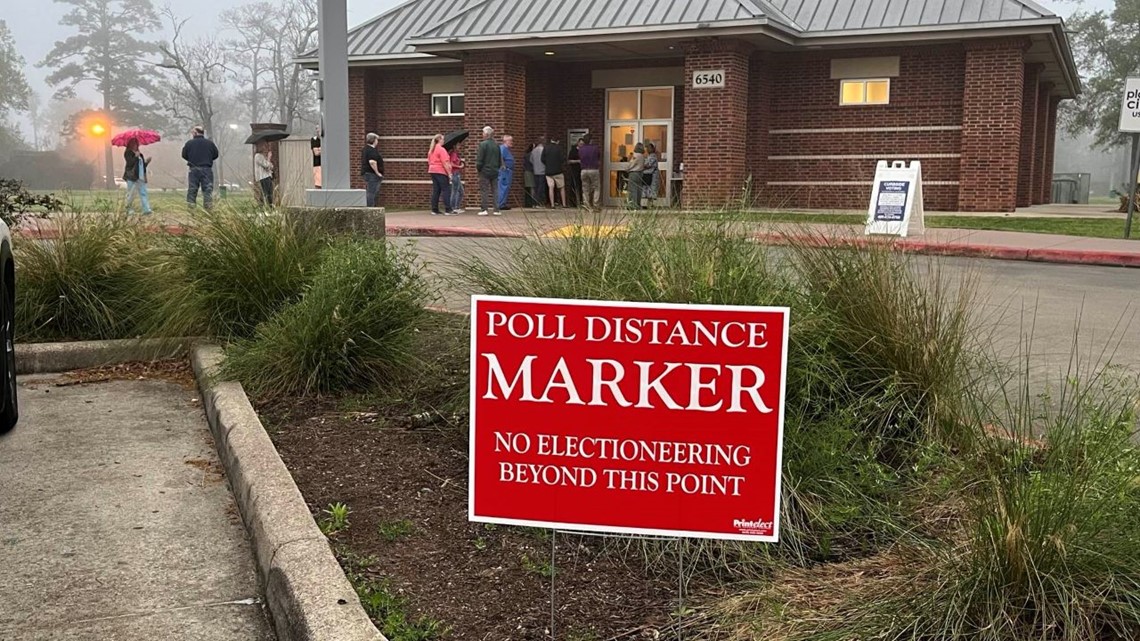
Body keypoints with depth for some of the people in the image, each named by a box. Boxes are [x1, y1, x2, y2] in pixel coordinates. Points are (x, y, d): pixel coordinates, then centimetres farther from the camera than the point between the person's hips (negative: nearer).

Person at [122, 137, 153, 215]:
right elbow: (130, 163, -16)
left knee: (143, 193, -5)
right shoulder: (128, 153, 0)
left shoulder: (139, 154, 21)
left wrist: (146, 162, 5)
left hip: (141, 177, 6)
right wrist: (136, 156, -19)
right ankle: (127, 209, 8)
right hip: (131, 177, -6)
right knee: (130, 194, -3)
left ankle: (146, 210, -12)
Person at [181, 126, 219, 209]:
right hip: (207, 169, 0)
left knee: (192, 189, 7)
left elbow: (184, 155, 4)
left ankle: (190, 207, 6)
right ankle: (208, 206, -6)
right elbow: (216, 155, 7)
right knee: (208, 188, 1)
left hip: (194, 169, 0)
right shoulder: (210, 143, 0)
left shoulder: (189, 143, -3)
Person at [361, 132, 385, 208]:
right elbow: (372, 162, -28)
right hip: (372, 174, -11)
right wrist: (377, 172, -20)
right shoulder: (372, 150, -16)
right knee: (371, 193, -9)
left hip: (367, 173, 11)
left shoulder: (366, 149, 18)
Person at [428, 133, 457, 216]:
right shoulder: (441, 149, -12)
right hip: (441, 172, -8)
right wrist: (449, 173, -14)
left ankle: (434, 210, 8)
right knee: (446, 190, -6)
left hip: (432, 171, 8)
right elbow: (445, 163, -16)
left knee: (436, 190, 10)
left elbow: (429, 162, 18)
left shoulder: (431, 150, 14)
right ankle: (448, 210, -10)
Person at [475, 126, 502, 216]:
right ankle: (496, 210, 6)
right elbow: (500, 159, 12)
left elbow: (479, 159, -14)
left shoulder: (483, 144, -13)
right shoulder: (496, 145, 6)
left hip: (485, 171, -5)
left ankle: (484, 209, -2)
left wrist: (478, 168, -1)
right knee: (494, 190, 8)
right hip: (495, 171, 5)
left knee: (484, 191, 1)